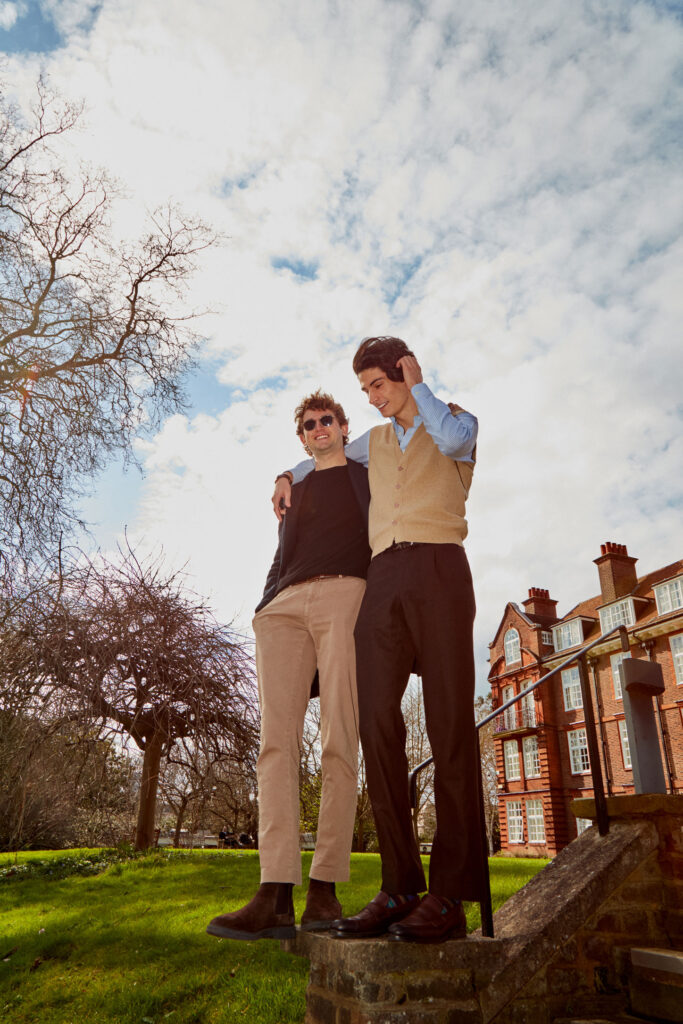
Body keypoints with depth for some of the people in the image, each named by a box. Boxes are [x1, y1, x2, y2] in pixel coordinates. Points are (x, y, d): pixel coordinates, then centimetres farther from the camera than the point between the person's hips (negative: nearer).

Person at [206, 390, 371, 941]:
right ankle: (276, 895, -14)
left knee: (339, 741, -12)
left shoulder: (369, 475, 24)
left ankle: (325, 888, -8)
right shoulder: (292, 489, 35)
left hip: (345, 594, -3)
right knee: (277, 740, -11)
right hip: (284, 605, 3)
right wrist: (265, 605, 15)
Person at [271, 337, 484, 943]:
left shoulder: (460, 421, 15)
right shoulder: (375, 441, 30)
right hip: (383, 580, 5)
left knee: (449, 724, -11)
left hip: (440, 569, -4)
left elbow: (451, 438, -12)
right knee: (378, 722, -10)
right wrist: (290, 477, 28)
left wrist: (419, 383, 4)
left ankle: (450, 896, -9)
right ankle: (400, 888, -7)